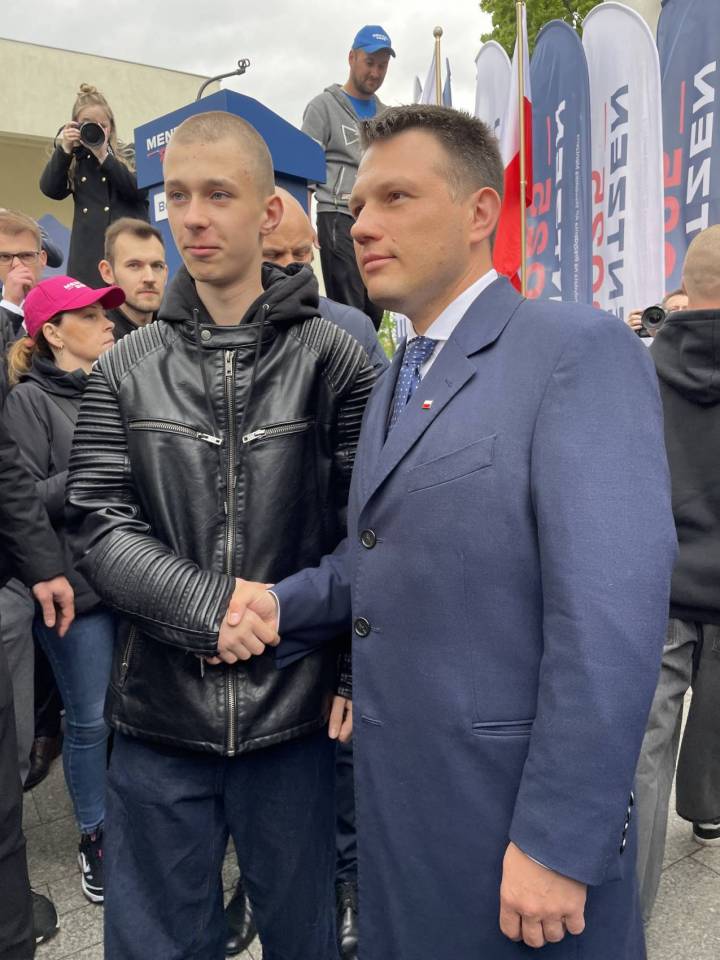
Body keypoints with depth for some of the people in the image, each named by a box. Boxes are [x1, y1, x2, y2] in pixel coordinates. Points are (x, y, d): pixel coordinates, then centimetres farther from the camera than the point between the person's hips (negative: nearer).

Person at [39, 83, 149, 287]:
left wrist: (104, 156, -7)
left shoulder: (129, 154, 11)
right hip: (88, 252, 1)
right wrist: (64, 149, -6)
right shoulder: (73, 159, 15)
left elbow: (141, 190, -5)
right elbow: (50, 190, 2)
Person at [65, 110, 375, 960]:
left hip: (293, 706, -1)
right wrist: (210, 604, -16)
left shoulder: (332, 360, -4)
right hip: (158, 709, 2)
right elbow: (99, 527, -4)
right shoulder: (124, 370, 2)